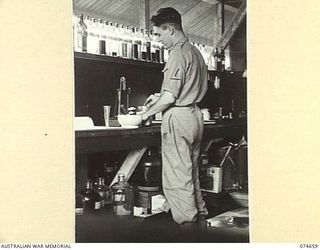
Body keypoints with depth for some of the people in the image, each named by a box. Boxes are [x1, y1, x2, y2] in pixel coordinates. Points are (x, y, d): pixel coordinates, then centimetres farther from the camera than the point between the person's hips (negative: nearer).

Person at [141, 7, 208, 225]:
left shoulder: (178, 54, -13)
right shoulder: (196, 52, 15)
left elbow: (170, 97, -18)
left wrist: (147, 113, -4)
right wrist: (160, 98, 19)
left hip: (178, 118, -10)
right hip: (195, 115, 10)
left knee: (177, 178, -3)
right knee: (192, 173, 18)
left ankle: (186, 221, 3)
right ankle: (200, 214, 26)